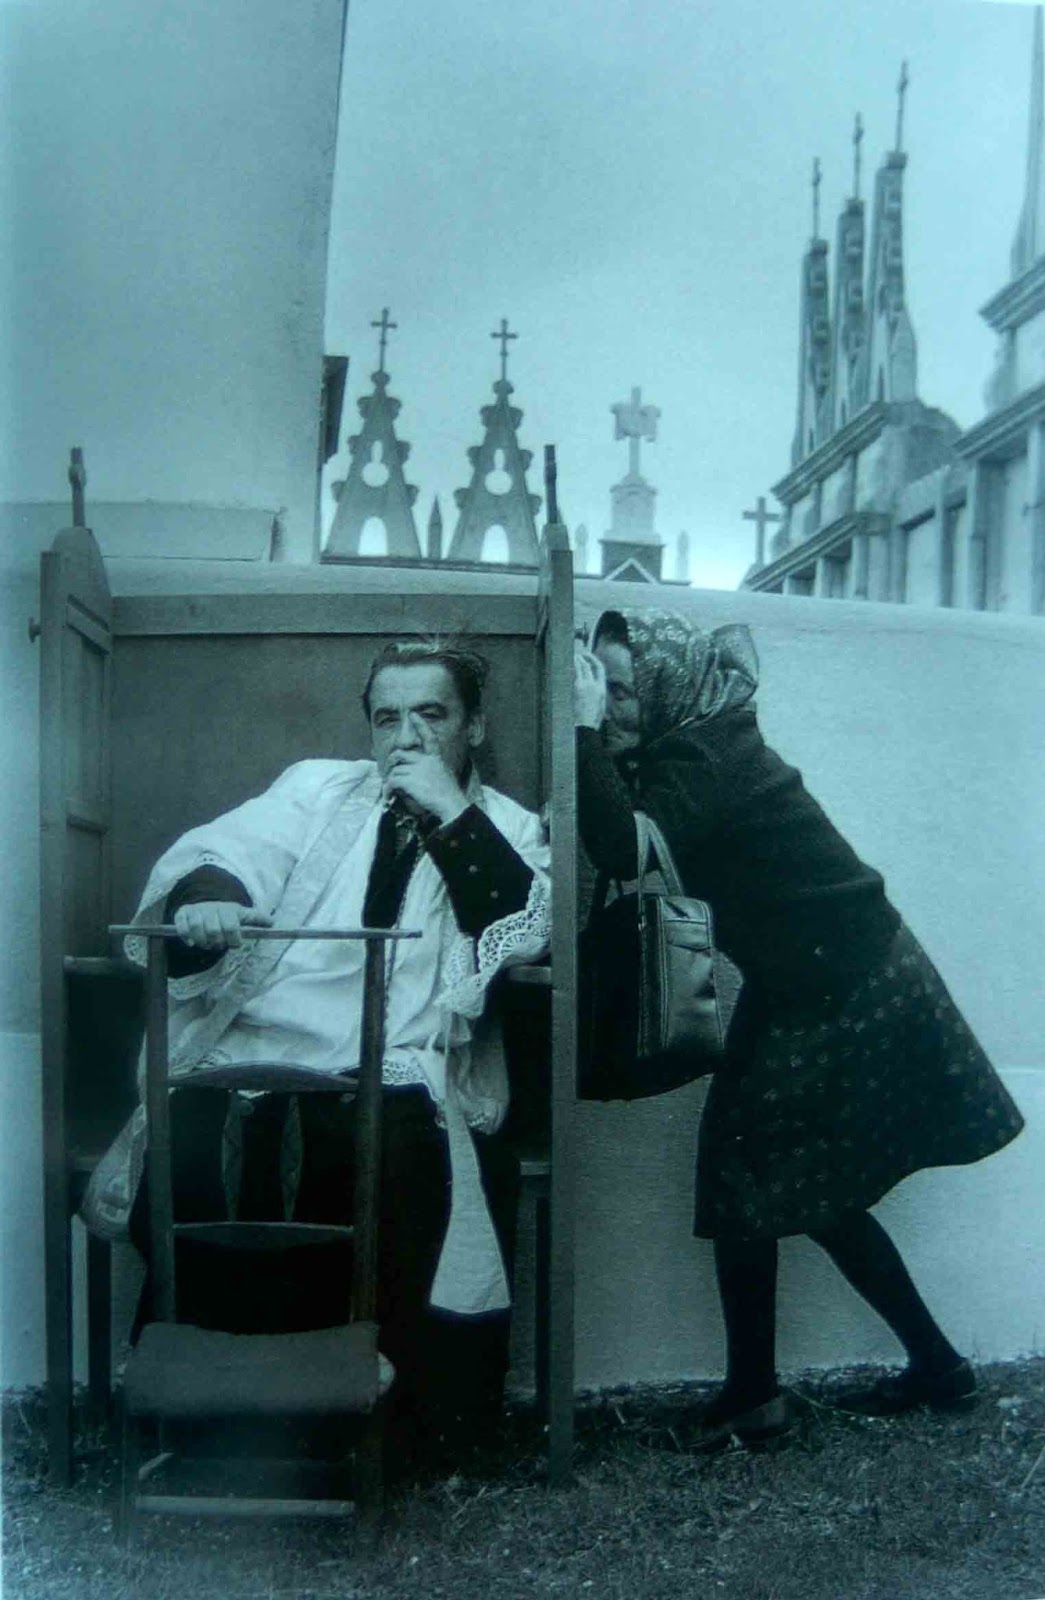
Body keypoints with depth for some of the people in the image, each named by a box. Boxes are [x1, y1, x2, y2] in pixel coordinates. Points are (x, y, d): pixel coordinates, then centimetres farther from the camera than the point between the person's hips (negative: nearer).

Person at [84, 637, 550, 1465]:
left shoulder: (505, 828, 17)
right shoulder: (318, 789, 19)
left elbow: (523, 933, -2)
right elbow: (222, 853, 4)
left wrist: (449, 812, -5)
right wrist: (205, 898, -20)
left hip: (397, 1084, -1)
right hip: (256, 1062, 1)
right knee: (181, 1174, -26)